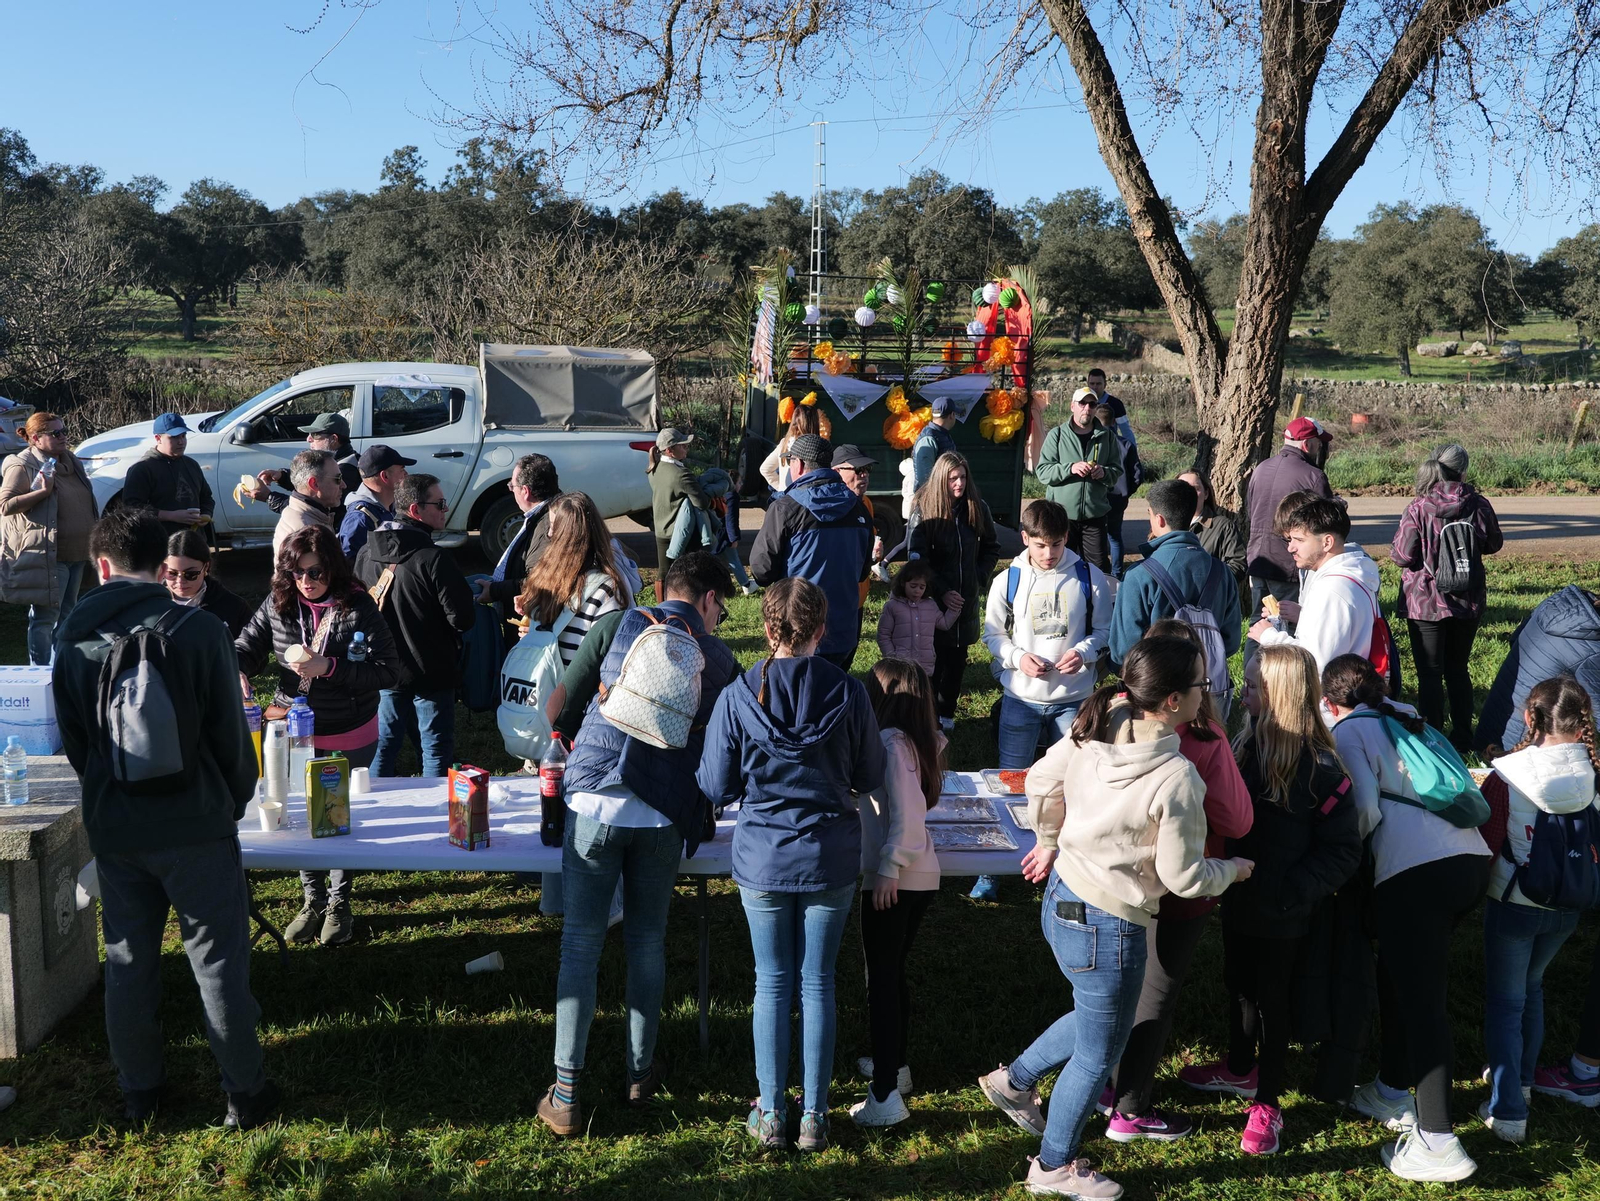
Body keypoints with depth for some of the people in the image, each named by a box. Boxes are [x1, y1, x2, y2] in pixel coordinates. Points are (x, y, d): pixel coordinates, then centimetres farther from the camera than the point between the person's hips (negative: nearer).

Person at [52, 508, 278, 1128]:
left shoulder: (74, 637, 0)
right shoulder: (199, 630, -13)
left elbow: (73, 741, 9)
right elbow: (230, 729, -7)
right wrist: (235, 801, 10)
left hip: (111, 825, 4)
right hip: (194, 822, -4)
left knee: (128, 957, 16)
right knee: (218, 958, 5)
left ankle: (138, 1089, 27)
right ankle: (245, 1091, 12)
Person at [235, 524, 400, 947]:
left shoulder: (358, 608, -18)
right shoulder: (278, 604, -6)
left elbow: (388, 672, -20)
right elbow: (247, 647, 4)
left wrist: (330, 667, -28)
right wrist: (238, 673, -19)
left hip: (349, 737, -3)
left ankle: (339, 901, 32)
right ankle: (313, 898, 35)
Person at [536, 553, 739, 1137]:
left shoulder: (625, 624, 5)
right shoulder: (721, 660, 9)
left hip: (595, 803, -1)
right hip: (663, 817, 1)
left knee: (581, 944, 5)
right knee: (648, 940, 17)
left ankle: (565, 1095, 6)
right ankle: (640, 1070, 29)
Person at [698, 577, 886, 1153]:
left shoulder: (737, 697, -13)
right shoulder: (848, 694, -11)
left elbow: (717, 788, -5)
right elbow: (869, 778, 1)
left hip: (762, 858, 0)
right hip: (831, 860, 1)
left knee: (772, 982, 13)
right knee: (818, 983, 12)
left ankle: (770, 1116, 21)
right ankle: (814, 1118, 20)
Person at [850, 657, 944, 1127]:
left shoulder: (891, 742, -15)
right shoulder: (921, 741, 10)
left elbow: (906, 810, -21)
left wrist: (890, 867, -19)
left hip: (892, 880, -8)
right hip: (923, 876, 8)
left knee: (882, 980, -4)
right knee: (894, 973, 22)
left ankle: (886, 1097, -5)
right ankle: (894, 1064, 35)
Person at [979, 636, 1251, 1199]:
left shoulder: (1096, 729, -8)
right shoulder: (1177, 779, -28)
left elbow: (1041, 778, 8)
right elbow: (1183, 877, -18)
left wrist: (1049, 842, 23)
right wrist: (1234, 869, 3)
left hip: (1061, 899, 8)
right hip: (1106, 929, -8)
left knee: (1096, 1018, 33)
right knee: (1098, 1056, 16)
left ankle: (1014, 1080, 45)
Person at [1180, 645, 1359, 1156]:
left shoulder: (1320, 768, -22)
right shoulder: (1246, 745, -5)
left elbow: (1343, 851, -18)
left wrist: (1290, 891, -25)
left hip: (1281, 916, -6)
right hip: (1239, 898, 6)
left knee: (1272, 1000, 11)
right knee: (1238, 986, 23)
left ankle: (1266, 1104, 28)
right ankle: (1240, 1070, 46)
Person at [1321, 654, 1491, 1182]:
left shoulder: (1350, 730, 4)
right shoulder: (1405, 719, 25)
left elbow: (1365, 811, -7)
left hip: (1417, 871, -8)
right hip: (1472, 858, 8)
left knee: (1420, 1000, -4)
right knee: (1399, 975, 23)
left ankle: (1437, 1143, -4)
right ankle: (1393, 1092, 34)